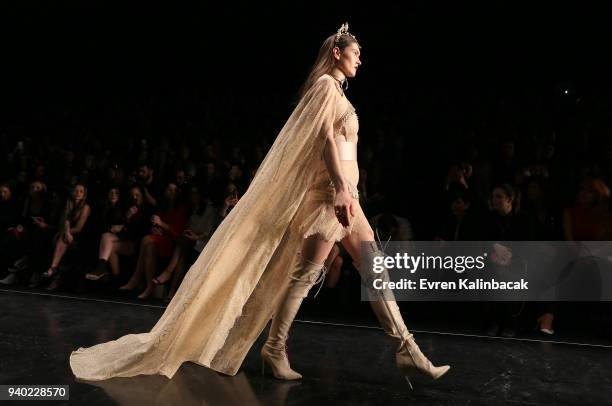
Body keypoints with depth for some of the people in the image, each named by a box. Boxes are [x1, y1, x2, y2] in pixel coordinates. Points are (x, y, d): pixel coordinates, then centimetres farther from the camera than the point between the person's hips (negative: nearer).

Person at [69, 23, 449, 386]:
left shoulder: (337, 91, 24)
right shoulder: (326, 84, -4)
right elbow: (325, 138, -17)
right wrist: (341, 188, -27)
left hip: (343, 190, 10)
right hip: (330, 189, -10)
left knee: (375, 269, 6)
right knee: (306, 271, -7)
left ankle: (406, 349, 10)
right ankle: (276, 347, 5)